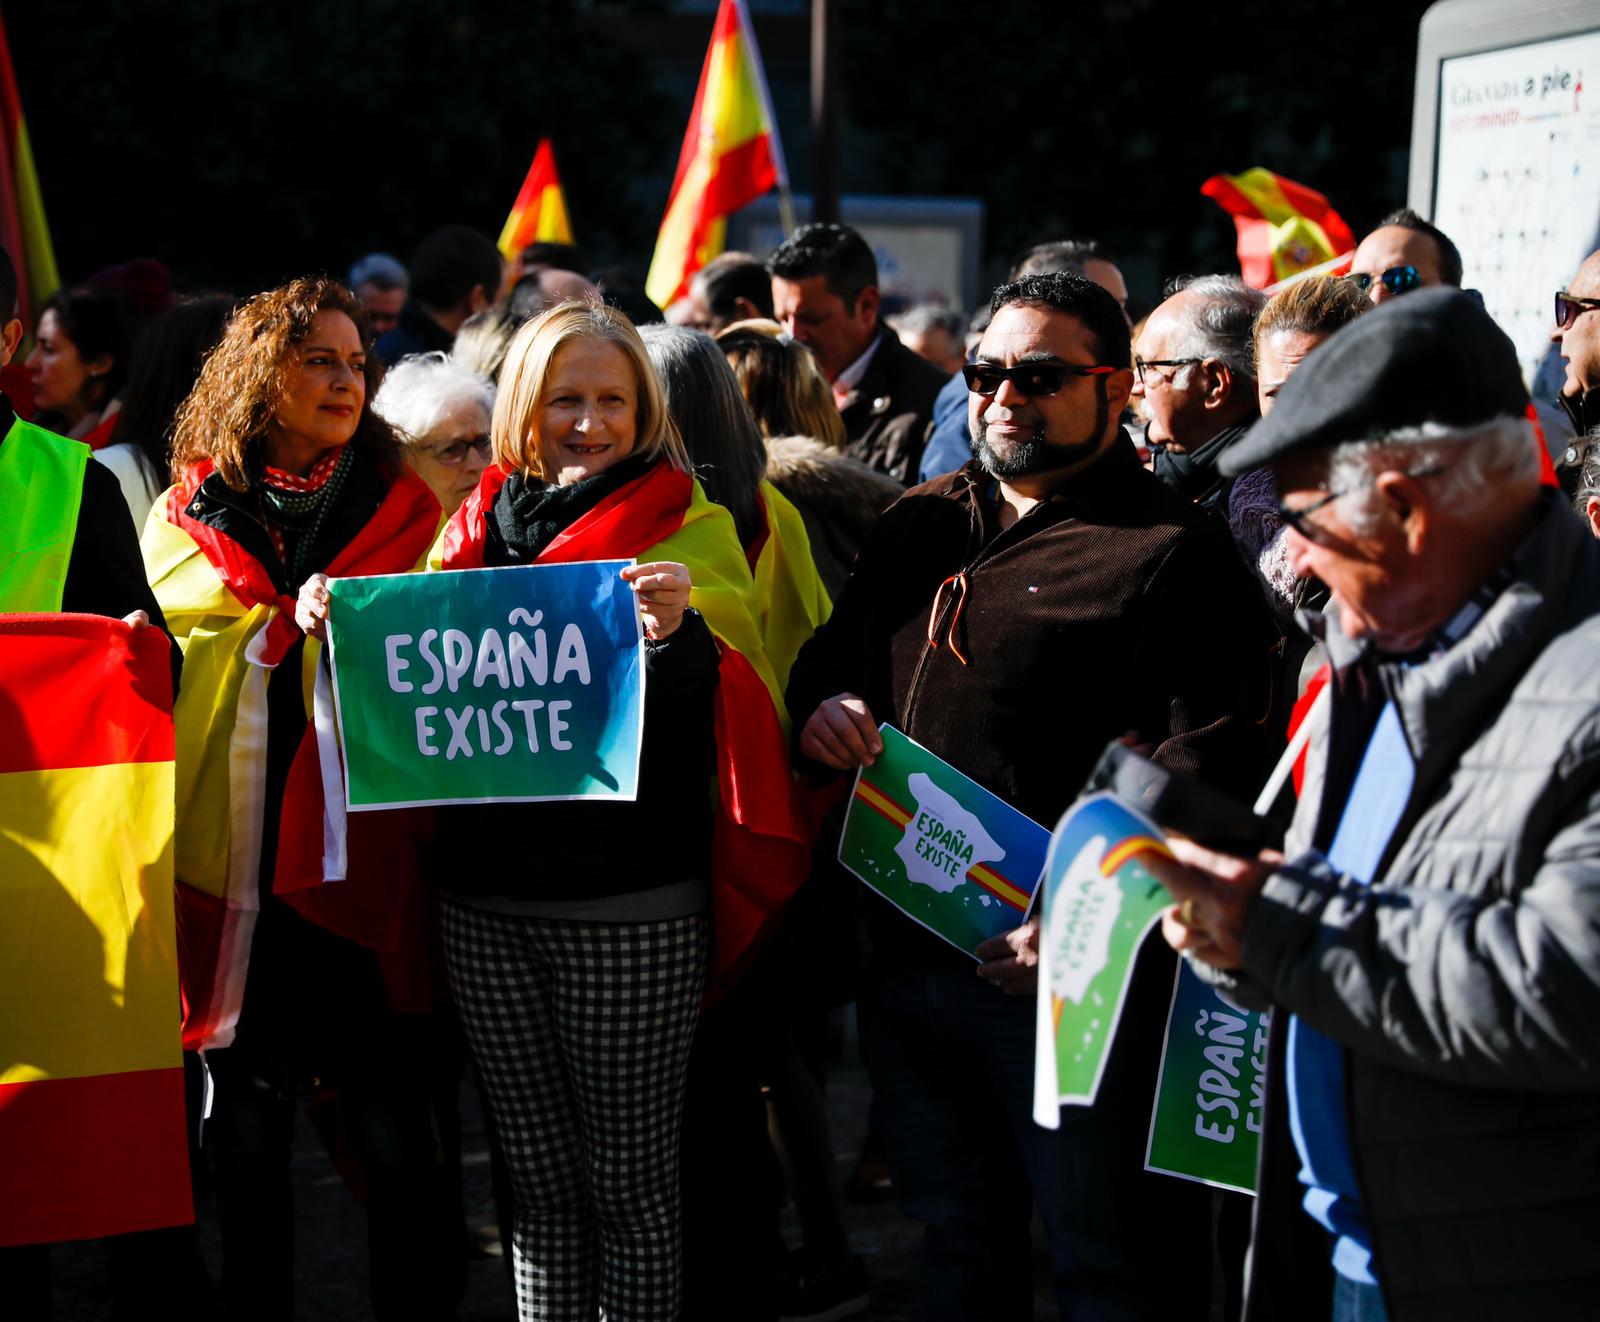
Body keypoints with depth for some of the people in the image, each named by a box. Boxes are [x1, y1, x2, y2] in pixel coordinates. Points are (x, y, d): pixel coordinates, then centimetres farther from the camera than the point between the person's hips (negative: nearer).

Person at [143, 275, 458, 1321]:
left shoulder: (406, 515, 8)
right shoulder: (190, 518, 9)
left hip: (364, 854, -1)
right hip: (229, 855, 1)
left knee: (393, 1128, 2)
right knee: (247, 1124, 8)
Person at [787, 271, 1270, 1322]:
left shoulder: (1171, 553, -9)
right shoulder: (922, 525, 15)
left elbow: (1210, 761, -18)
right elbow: (829, 652, 26)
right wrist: (818, 704, 1)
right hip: (901, 954, 7)